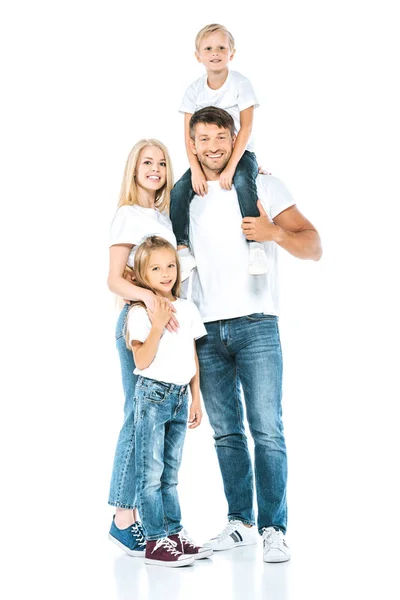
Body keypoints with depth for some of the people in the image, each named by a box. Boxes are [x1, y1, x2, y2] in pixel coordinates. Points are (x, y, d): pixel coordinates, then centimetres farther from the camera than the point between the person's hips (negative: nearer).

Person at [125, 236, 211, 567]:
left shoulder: (188, 308, 9)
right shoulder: (140, 312, -9)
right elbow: (142, 361, -15)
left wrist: (196, 399, 13)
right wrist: (158, 326, -24)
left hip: (181, 396, 6)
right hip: (153, 394, -6)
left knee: (170, 473, 13)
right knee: (151, 473, -3)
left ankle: (175, 535, 19)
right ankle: (155, 542, 1)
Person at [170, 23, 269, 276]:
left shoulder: (241, 84, -9)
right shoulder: (194, 90, -1)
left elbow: (245, 128, -14)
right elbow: (189, 135, -6)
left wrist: (230, 167, -23)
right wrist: (196, 170, -20)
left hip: (239, 153, -3)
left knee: (243, 180, -34)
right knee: (180, 189, -19)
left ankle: (256, 243, -29)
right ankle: (182, 246, -10)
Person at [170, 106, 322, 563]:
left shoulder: (262, 186, 3)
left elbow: (314, 248, -2)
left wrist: (274, 232, -21)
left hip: (255, 325, -4)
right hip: (206, 331, 4)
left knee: (267, 430, -7)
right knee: (226, 432, 8)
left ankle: (273, 528, -1)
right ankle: (241, 521, 17)